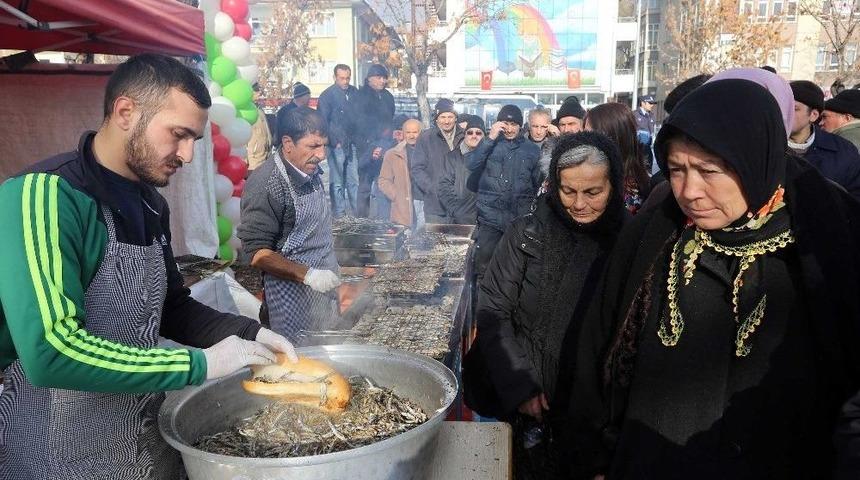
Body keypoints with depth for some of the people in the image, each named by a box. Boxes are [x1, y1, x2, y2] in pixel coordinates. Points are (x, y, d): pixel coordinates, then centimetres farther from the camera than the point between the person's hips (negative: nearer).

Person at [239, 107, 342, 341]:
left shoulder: (311, 171, 6)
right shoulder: (266, 184, -19)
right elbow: (257, 253, -20)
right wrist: (307, 275, -24)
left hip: (325, 291, 8)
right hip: (294, 302, -7)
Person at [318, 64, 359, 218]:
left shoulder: (354, 92, 10)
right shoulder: (327, 95, -4)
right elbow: (323, 122, -5)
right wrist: (334, 142, -11)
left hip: (353, 143, 4)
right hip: (337, 145, -4)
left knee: (354, 181, 6)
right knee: (337, 183, 1)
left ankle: (355, 213, 14)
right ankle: (339, 215, 7)